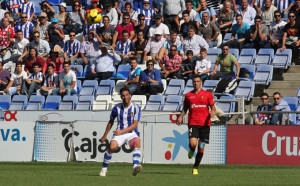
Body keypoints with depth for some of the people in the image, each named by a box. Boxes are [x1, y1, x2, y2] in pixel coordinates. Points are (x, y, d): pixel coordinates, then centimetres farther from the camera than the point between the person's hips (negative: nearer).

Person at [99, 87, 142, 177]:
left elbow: (135, 125, -10)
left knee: (137, 142, -34)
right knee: (112, 147, -26)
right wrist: (105, 135, 19)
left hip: (131, 133, -1)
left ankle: (135, 167, -45)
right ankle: (104, 169, -6)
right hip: (119, 133, 1)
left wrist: (121, 131, -18)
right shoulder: (117, 107, 2)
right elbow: (111, 122, 16)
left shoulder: (136, 108, -5)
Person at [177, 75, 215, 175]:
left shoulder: (207, 94, 7)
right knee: (192, 143, -20)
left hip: (205, 124, 0)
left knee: (201, 147, 0)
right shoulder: (188, 95, 11)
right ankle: (191, 151, 18)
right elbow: (185, 108, 19)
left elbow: (213, 106, 9)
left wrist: (212, 112, -14)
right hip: (193, 123, 0)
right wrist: (180, 116, 2)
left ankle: (195, 167, 15)